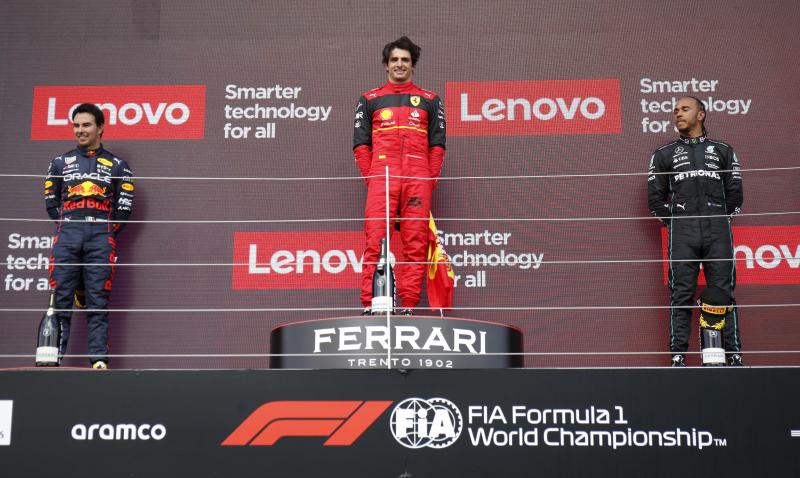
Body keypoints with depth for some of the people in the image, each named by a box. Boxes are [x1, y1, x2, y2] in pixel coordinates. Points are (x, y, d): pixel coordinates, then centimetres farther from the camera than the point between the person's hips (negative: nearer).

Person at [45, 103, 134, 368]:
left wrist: (106, 233, 4)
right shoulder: (60, 162, 19)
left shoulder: (117, 165, 14)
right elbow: (51, 202, 16)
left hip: (100, 239, -1)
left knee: (98, 302, -5)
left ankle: (99, 360, -7)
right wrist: (69, 228, 6)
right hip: (66, 238, 2)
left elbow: (124, 207, 9)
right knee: (60, 299, -4)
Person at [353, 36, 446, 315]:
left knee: (415, 245, -3)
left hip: (418, 182, 1)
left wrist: (430, 181, 2)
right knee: (376, 242, -10)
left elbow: (437, 144, 12)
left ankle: (409, 307, -1)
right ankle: (369, 305, -9)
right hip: (381, 180, -1)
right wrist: (370, 178, 0)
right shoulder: (369, 100, 16)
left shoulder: (429, 100, 18)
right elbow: (360, 144, 11)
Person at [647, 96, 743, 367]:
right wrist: (673, 222, 5)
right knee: (681, 295, -3)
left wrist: (722, 220, 7)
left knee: (724, 293, -2)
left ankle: (734, 355, 0)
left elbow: (735, 193, 14)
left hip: (718, 232, 0)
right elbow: (655, 197, 13)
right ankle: (678, 357, -3)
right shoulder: (664, 154, 17)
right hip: (682, 233, 0)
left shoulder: (723, 151, 18)